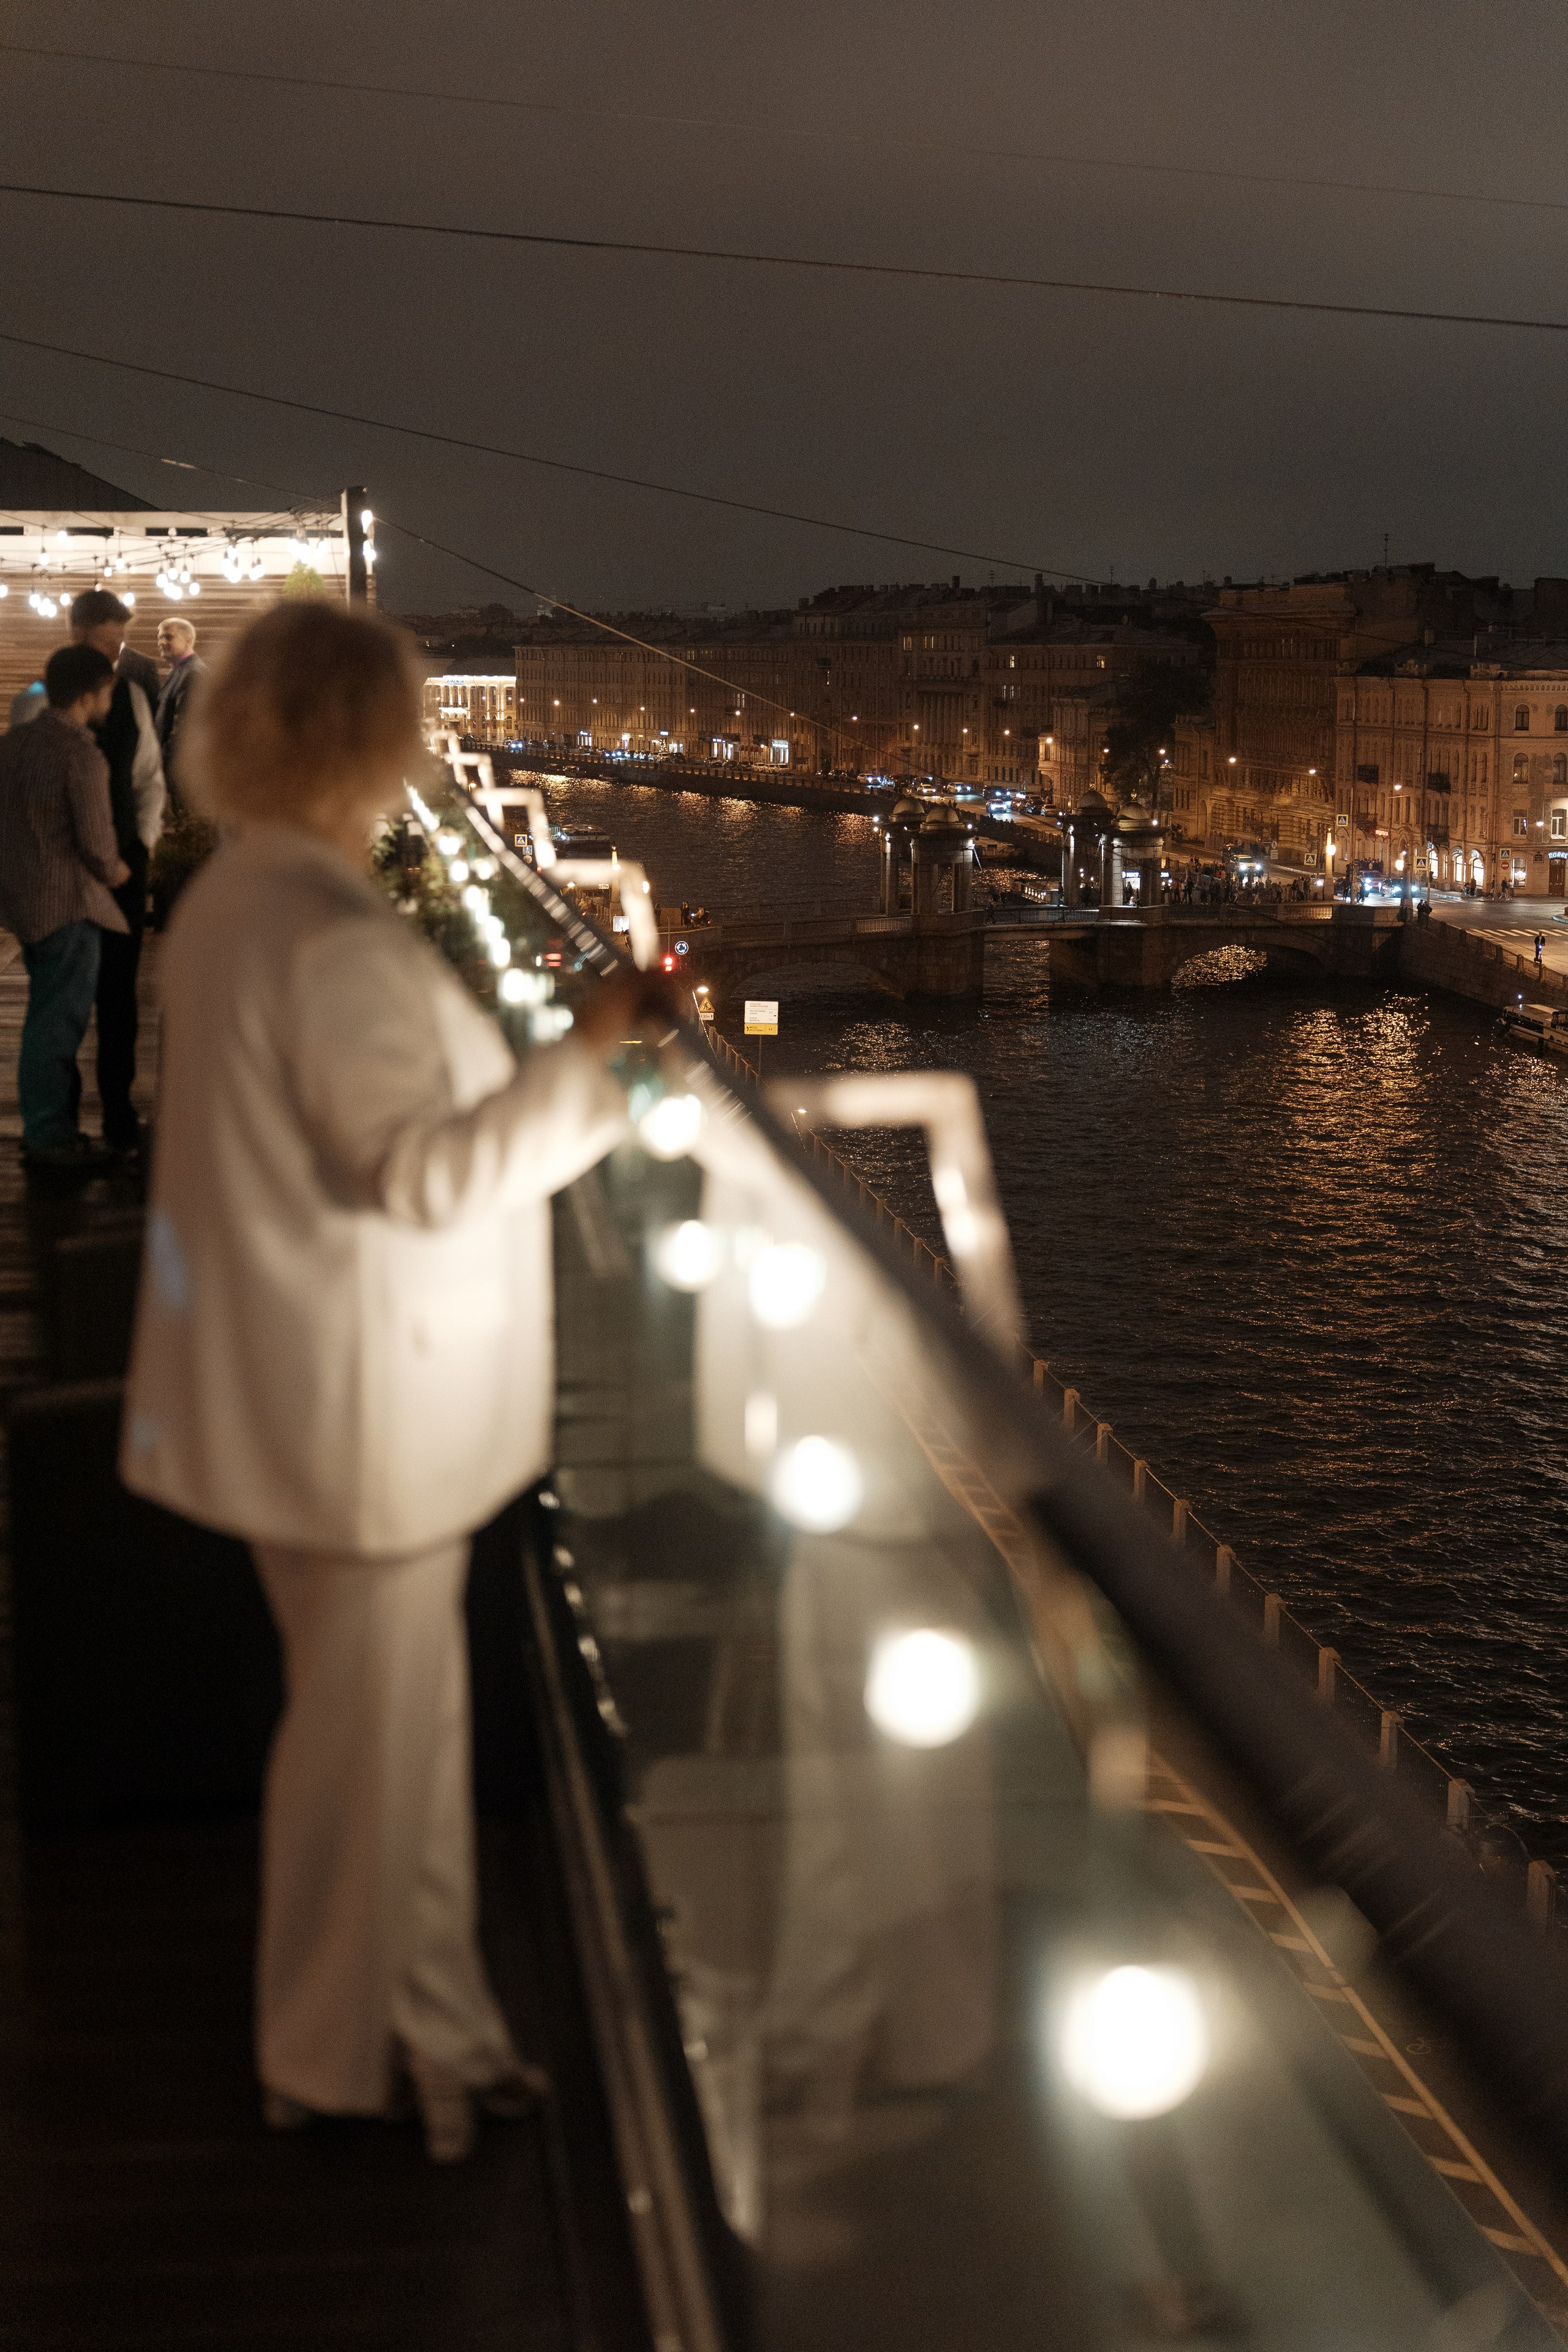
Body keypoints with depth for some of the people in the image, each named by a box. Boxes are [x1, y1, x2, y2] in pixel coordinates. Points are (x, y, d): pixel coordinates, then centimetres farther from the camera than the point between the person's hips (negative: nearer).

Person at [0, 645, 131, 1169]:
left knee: (50, 1015, 18)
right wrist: (115, 871, 3)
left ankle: (49, 1125, 26)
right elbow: (96, 844, -17)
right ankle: (49, 1137, 5)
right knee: (58, 1021, -1)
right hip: (67, 901, -9)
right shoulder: (82, 756, -18)